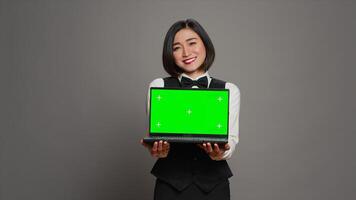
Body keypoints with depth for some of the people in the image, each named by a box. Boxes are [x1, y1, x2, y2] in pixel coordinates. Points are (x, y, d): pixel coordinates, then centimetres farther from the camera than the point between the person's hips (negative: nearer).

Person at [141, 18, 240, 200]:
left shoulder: (229, 90, 3)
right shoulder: (158, 86, 2)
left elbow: (231, 139, -5)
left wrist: (221, 152, -28)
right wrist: (159, 149, -27)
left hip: (214, 185, 1)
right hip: (171, 185, 0)